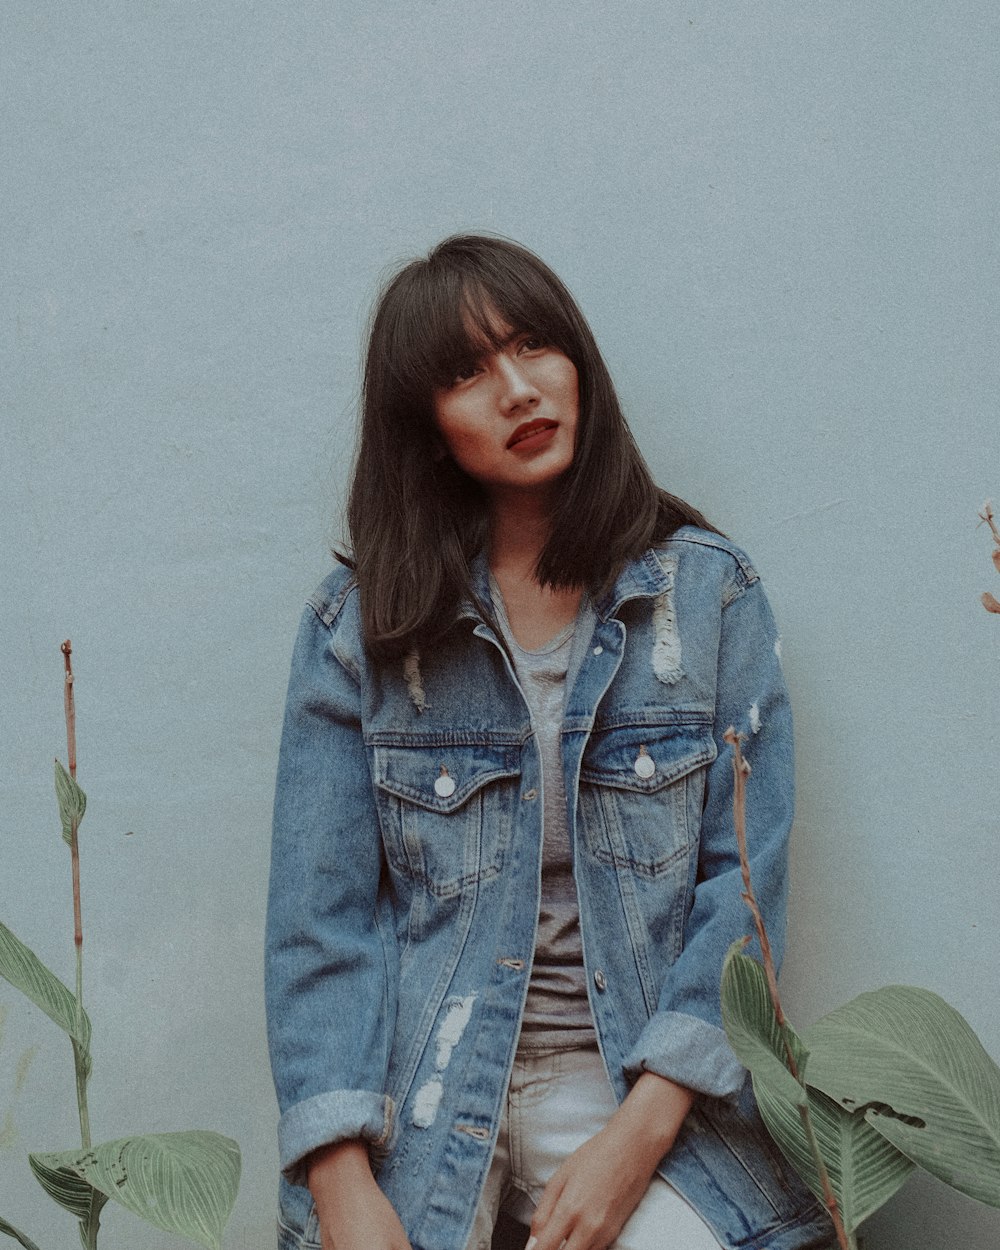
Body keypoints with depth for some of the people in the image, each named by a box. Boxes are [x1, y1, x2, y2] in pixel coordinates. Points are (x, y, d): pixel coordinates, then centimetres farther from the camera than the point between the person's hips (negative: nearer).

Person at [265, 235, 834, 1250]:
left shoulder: (709, 590, 1)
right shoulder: (358, 624, 1)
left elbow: (745, 878, -3)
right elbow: (318, 915, -2)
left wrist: (638, 1135, -13)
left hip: (646, 1080, 0)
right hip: (417, 1086, 1)